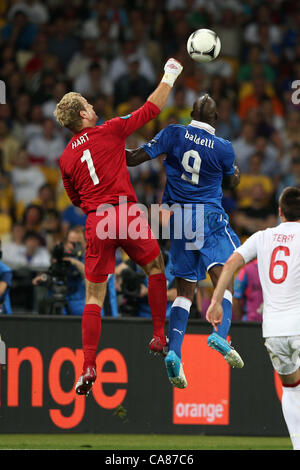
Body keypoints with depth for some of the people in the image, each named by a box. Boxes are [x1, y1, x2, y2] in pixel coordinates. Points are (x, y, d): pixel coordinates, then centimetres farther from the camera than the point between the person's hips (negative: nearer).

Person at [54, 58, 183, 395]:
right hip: (126, 213, -3)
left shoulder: (66, 158, 10)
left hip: (95, 224, 3)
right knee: (155, 268, 21)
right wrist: (169, 76, 18)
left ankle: (88, 367, -4)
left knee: (94, 297, 5)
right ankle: (159, 336, 19)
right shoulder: (109, 131, 0)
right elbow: (151, 108, 6)